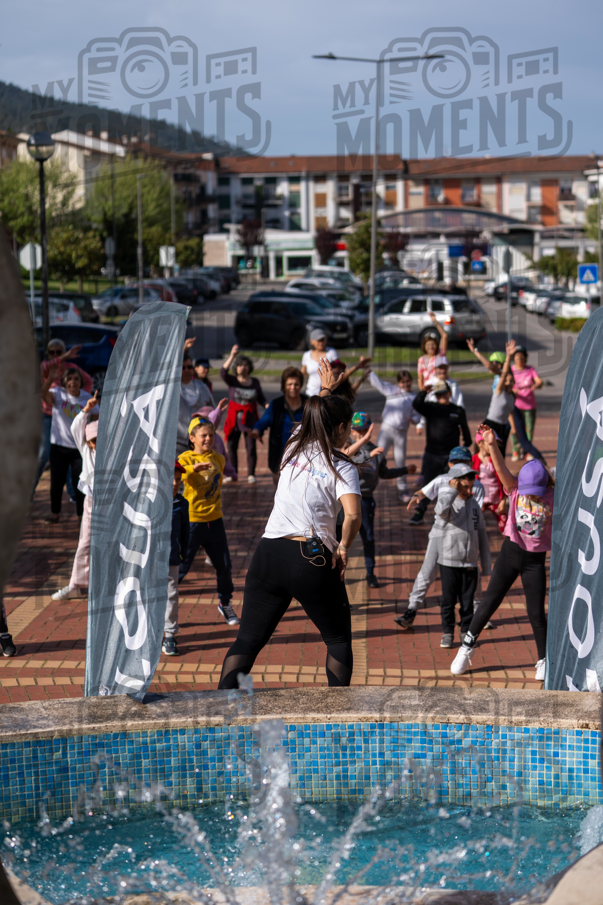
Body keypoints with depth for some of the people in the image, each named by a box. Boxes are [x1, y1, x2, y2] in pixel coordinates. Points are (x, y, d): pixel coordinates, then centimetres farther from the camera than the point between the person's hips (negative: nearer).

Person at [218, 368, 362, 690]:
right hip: (312, 560, -4)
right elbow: (353, 515, -19)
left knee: (248, 640, 6)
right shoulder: (342, 467, -2)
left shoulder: (295, 446, 13)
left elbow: (315, 420, 38)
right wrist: (344, 547, -3)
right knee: (339, 639, 16)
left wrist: (326, 391, 50)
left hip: (268, 554, 4)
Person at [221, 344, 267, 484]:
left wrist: (267, 405, -8)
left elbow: (261, 398, 13)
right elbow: (223, 372, -19)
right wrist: (232, 356, -29)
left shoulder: (255, 382, 7)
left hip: (250, 419, 0)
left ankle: (251, 474, 7)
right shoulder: (232, 381, 0)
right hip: (234, 418, 0)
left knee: (251, 447, -2)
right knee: (231, 447, 4)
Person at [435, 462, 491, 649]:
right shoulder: (448, 504, -7)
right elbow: (442, 510, -35)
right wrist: (451, 489, -24)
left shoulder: (475, 505, 8)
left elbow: (481, 534, 13)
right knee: (448, 600, 4)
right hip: (449, 561, -4)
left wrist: (486, 564, 12)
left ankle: (466, 632, 21)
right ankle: (447, 633, 16)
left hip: (470, 563, 4)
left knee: (468, 600, 9)